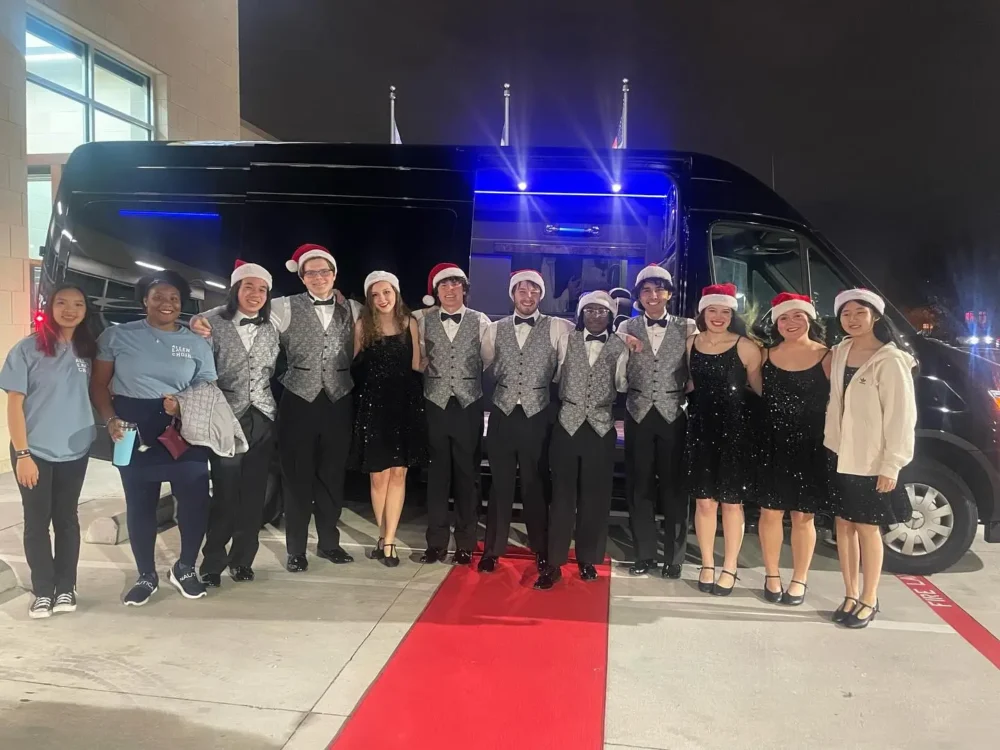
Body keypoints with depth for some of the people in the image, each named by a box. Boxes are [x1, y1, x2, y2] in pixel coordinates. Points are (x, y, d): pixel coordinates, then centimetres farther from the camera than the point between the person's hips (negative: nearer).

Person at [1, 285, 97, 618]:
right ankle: (43, 591, 18)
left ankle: (66, 587, 21)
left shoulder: (88, 350, 2)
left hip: (75, 451, 3)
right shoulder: (28, 348, -8)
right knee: (37, 520, 6)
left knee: (66, 518, 11)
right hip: (35, 451, -3)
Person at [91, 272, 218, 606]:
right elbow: (98, 384, 3)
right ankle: (146, 575, 27)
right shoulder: (117, 336, 2)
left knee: (195, 500, -4)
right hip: (134, 431, 0)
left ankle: (184, 568, 21)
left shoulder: (197, 344, 5)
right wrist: (110, 420, -12)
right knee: (139, 504, 8)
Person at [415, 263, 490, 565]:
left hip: (468, 406, -1)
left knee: (467, 476, 5)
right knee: (436, 475, 6)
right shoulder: (423, 321, 4)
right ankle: (436, 541, 18)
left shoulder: (480, 322, 1)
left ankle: (465, 543, 18)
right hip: (435, 405, 1)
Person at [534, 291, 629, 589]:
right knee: (562, 493, 1)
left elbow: (622, 386, 1)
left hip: (601, 428, 0)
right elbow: (555, 375, 7)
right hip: (567, 425, 0)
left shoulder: (619, 347, 5)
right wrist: (558, 406, -1)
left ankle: (588, 558, 21)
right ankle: (554, 562, 7)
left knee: (595, 496, 7)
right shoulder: (567, 340, 6)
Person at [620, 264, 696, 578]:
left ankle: (673, 557, 16)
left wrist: (685, 398, -7)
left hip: (674, 414, -1)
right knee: (639, 486, 6)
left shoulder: (687, 328, 3)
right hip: (639, 414, 1)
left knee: (674, 486, 3)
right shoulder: (627, 328, 6)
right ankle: (644, 554, 18)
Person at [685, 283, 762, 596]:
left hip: (734, 429, -3)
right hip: (700, 428, 3)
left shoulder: (746, 347, -7)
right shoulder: (691, 344, 5)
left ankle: (730, 568, 21)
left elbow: (761, 388, -3)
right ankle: (707, 565, 22)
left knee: (731, 501, 7)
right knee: (704, 501, 7)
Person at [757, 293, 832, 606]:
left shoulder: (826, 357, -3)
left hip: (811, 446, -2)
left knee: (803, 516, 7)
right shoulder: (767, 355, 5)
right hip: (772, 444, 2)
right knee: (770, 511, 7)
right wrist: (757, 437, 1)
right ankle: (771, 575, 24)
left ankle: (799, 580, 23)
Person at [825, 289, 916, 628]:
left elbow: (901, 417, -14)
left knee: (867, 528, 4)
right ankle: (850, 596, 23)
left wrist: (891, 466, -15)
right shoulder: (838, 353, 6)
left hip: (872, 461, -5)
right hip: (839, 457, 5)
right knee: (844, 523, 10)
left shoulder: (890, 361, -12)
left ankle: (869, 601, 19)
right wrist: (829, 445, 5)